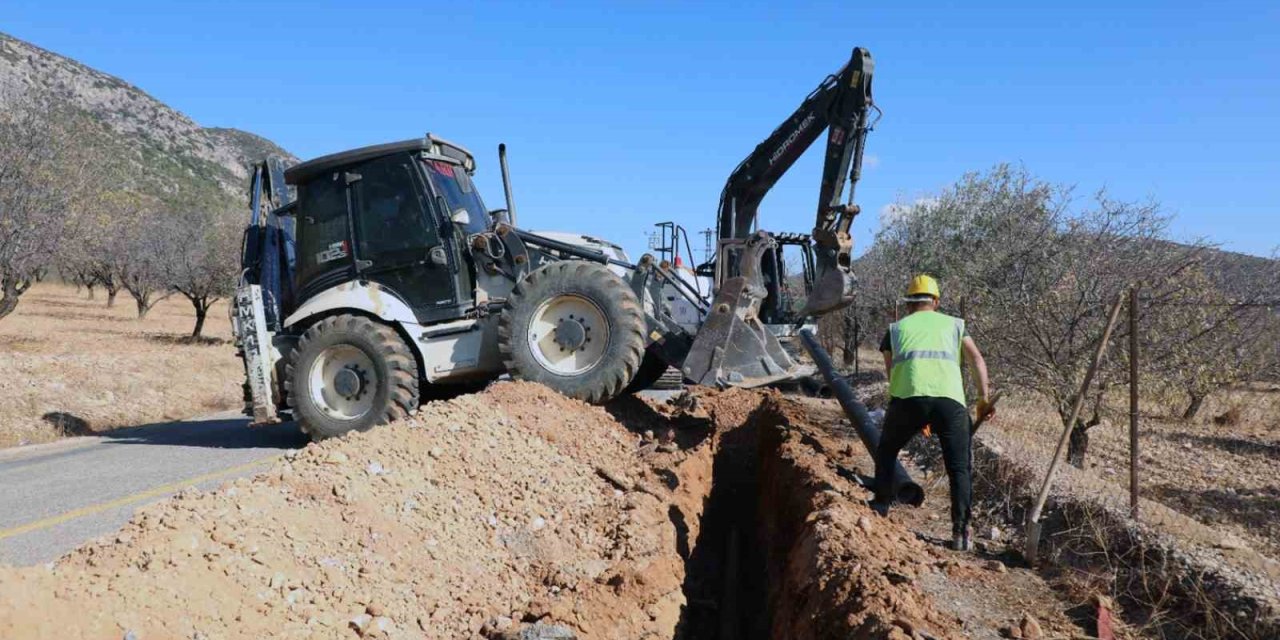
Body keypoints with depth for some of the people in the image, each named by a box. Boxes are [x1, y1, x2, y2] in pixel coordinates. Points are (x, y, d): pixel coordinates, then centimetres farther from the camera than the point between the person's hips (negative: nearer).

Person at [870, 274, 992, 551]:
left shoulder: (896, 328, 28)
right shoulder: (953, 324, 27)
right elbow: (977, 359, 13)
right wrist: (984, 396, 8)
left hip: (907, 396, 0)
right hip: (950, 398, 0)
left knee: (886, 450, 26)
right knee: (959, 468, 12)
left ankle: (881, 506, 29)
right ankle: (960, 531, 7)